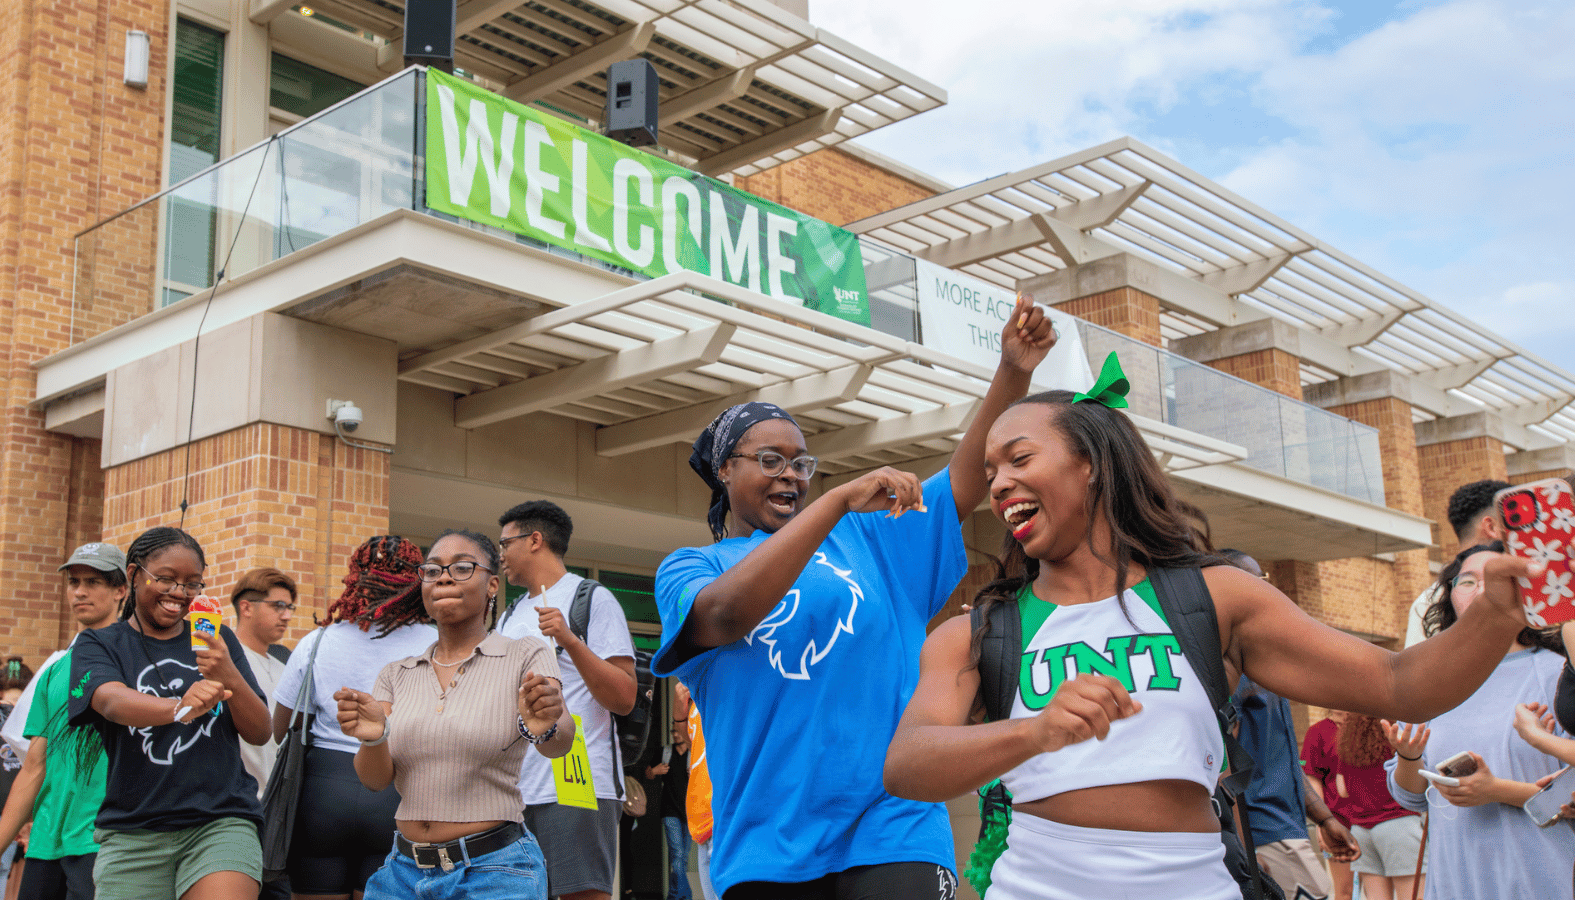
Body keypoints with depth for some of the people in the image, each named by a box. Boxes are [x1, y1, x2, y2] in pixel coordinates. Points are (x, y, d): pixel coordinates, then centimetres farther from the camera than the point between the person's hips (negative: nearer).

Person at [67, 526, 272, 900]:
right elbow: (112, 701, -15)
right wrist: (178, 709, -37)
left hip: (221, 819, 0)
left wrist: (230, 677, -13)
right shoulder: (98, 645, 8)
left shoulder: (216, 641, 13)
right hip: (133, 832, 0)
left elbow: (260, 733, 7)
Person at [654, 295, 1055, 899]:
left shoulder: (861, 537, 13)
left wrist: (1013, 372, -8)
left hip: (890, 832, 1)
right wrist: (840, 500, -21)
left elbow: (964, 482, 6)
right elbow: (726, 614, -16)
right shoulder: (687, 569, 7)